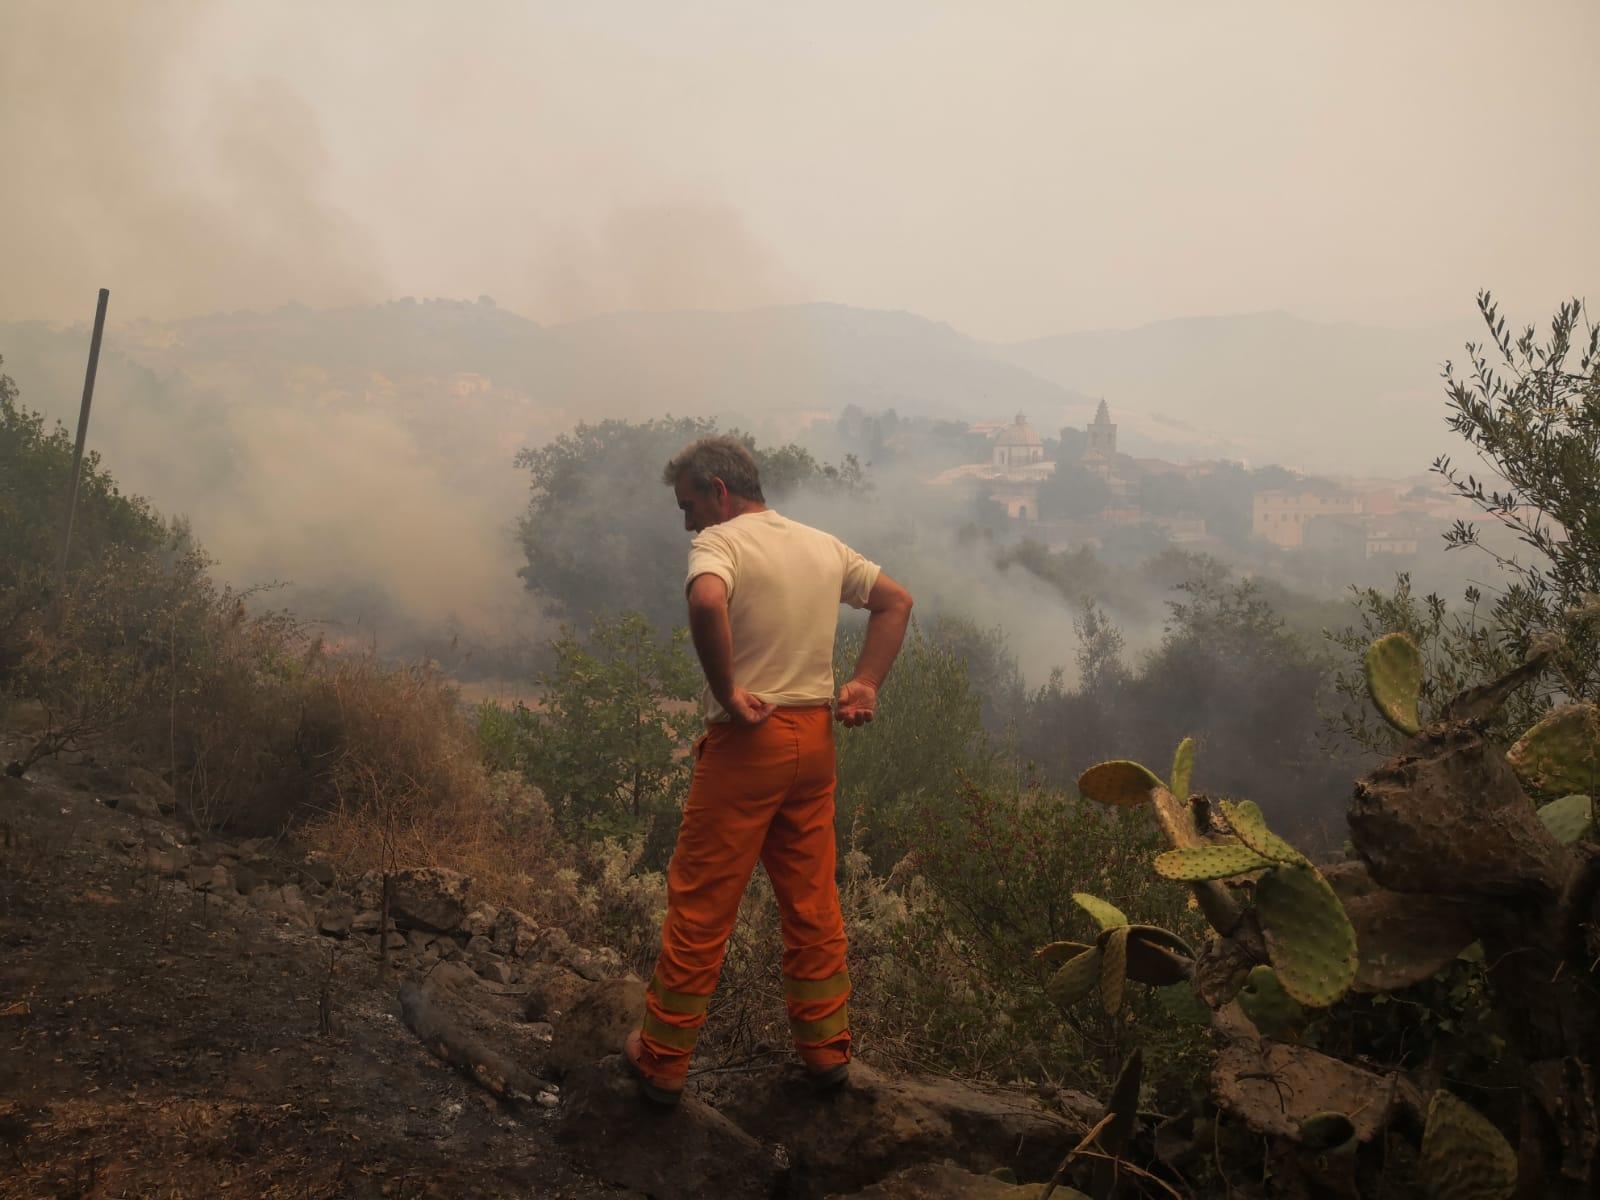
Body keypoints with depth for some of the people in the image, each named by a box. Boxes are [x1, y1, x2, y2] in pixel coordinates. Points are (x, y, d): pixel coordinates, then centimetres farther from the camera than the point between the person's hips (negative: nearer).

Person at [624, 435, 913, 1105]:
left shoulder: (719, 541, -9)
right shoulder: (824, 546, 12)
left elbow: (706, 603, -31)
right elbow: (897, 602, 20)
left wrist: (726, 691, -20)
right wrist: (867, 684, 11)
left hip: (747, 742, -6)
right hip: (816, 740, 7)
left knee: (700, 907, 5)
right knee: (812, 901, 16)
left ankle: (664, 1061, 17)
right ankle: (826, 1049, 27)